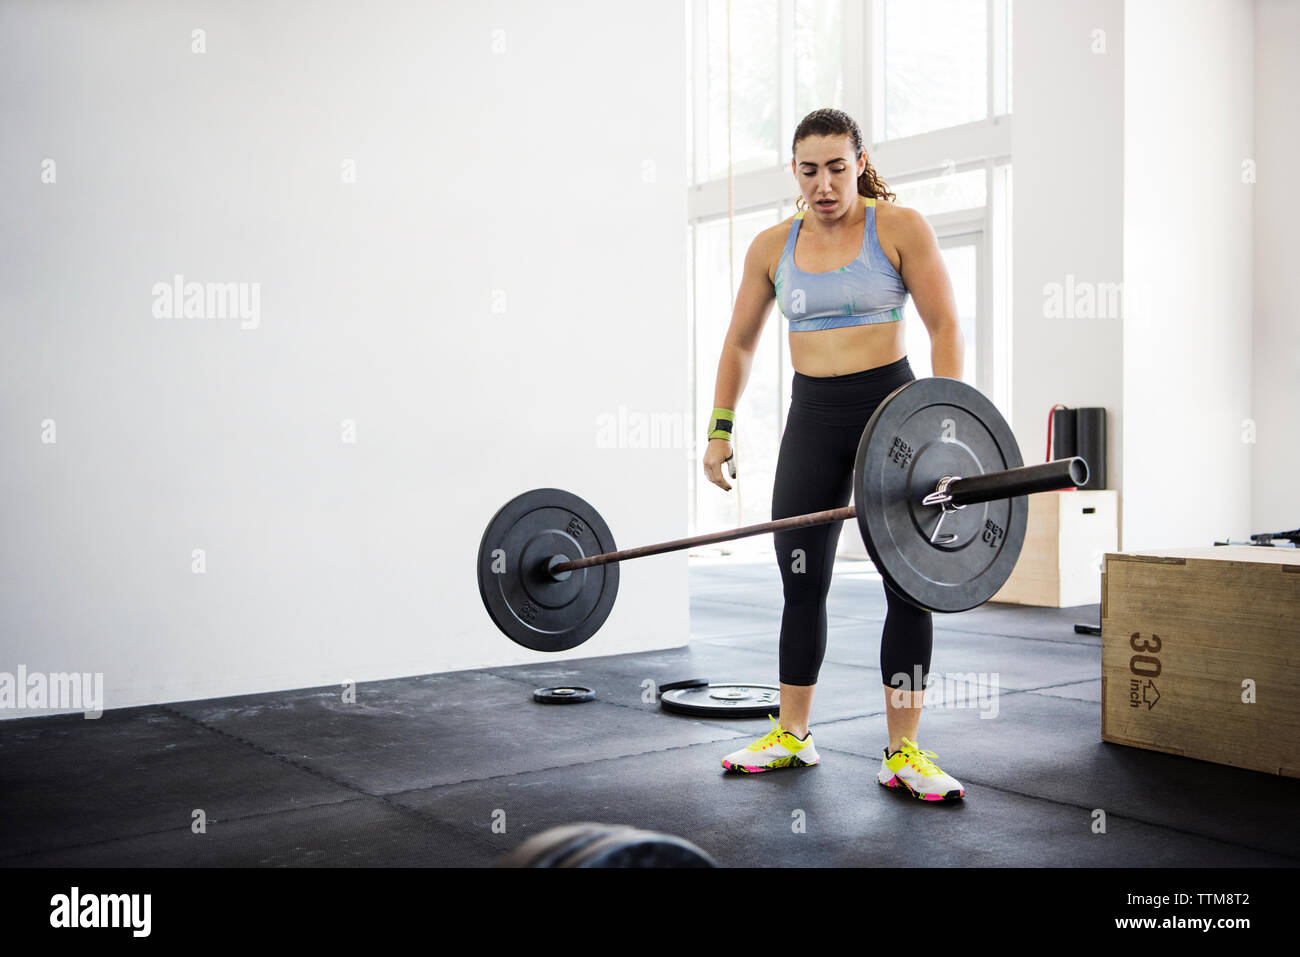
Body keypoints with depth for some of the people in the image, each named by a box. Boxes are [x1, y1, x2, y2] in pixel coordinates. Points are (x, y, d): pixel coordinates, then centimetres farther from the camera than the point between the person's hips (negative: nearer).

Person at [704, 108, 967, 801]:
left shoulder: (899, 228, -5)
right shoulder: (772, 246, 6)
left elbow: (945, 326, -8)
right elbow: (740, 342, 13)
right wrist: (719, 429, 8)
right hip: (812, 414, 3)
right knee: (801, 580, 7)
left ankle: (903, 753, 5)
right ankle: (791, 735, 20)